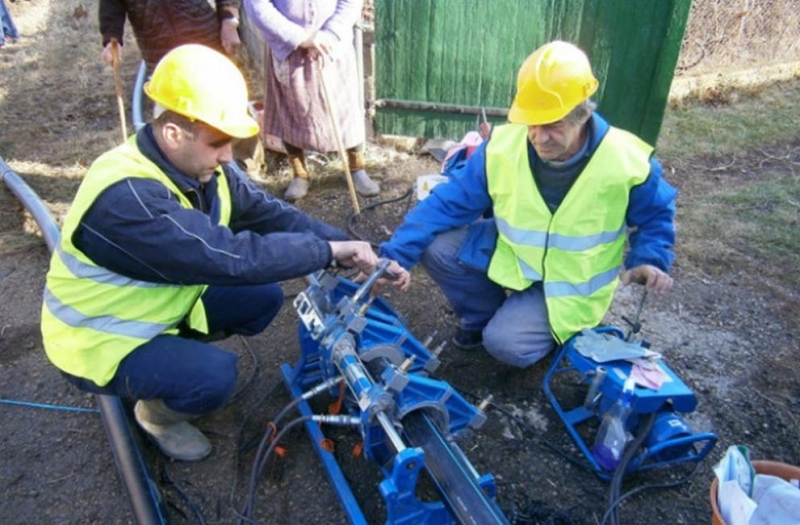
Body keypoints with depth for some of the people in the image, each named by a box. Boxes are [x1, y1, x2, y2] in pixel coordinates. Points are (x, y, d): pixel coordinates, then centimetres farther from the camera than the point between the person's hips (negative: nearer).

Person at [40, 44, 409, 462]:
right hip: (101, 341, -7)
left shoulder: (199, 165, -10)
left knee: (265, 296, -3)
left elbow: (273, 215, -11)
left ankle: (173, 350, 14)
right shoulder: (126, 196, -36)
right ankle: (156, 413, 6)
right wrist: (330, 251, -30)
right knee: (215, 376, -28)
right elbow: (232, 256, -40)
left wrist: (359, 254, -19)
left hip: (160, 305, 7)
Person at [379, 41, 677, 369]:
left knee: (506, 344, -23)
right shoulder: (502, 147, -18)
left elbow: (656, 216, -1)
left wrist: (649, 262, -20)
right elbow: (447, 203, -15)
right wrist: (395, 254, -25)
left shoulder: (626, 162, -22)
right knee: (435, 247, -18)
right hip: (511, 254, 4)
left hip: (571, 284, -3)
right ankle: (483, 316, 8)